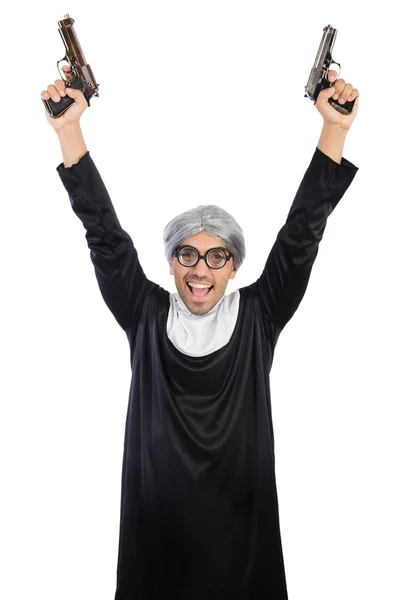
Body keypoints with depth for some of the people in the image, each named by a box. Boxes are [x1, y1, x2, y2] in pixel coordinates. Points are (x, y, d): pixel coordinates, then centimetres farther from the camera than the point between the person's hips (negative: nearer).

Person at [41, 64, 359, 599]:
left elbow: (302, 233, -9)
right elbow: (104, 233, -9)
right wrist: (68, 126, -15)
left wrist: (335, 127, -14)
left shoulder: (258, 316, -5)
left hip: (241, 520, 0)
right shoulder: (146, 315, -5)